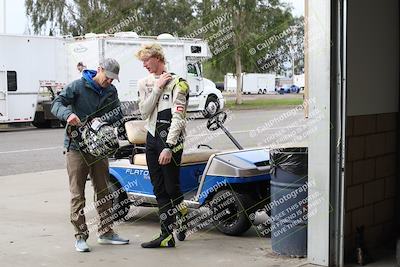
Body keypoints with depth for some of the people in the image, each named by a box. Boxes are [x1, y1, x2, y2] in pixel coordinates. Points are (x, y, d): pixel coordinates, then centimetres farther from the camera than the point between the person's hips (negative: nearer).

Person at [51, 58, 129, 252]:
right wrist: (68, 114, -33)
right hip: (77, 147, -5)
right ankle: (80, 236, 5)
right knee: (77, 194, -2)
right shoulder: (78, 86, -7)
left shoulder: (111, 91, 8)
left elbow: (117, 115, 4)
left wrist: (103, 120, -18)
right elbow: (57, 104, -11)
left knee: (103, 191, 12)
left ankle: (105, 232, 24)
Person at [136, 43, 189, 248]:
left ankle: (183, 221, 23)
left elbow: (178, 118, -14)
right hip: (152, 139, 6)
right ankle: (166, 235, 11)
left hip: (171, 141, -6)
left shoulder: (177, 83, -8)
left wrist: (168, 147, -20)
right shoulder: (145, 83, 13)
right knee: (159, 190, 7)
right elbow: (144, 112, 0)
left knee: (172, 188, -3)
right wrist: (157, 89, -8)